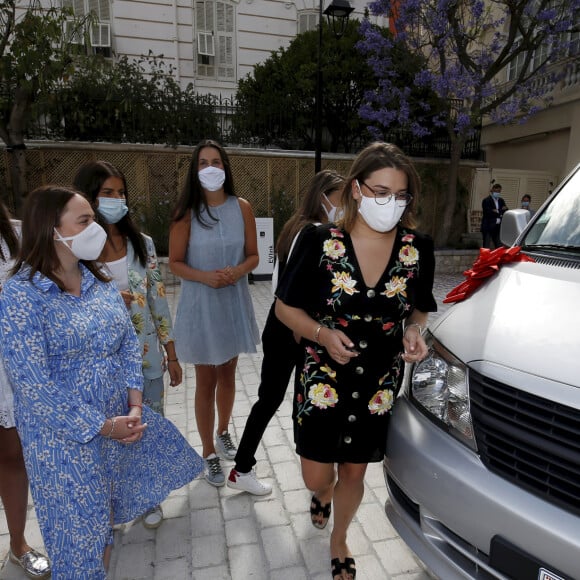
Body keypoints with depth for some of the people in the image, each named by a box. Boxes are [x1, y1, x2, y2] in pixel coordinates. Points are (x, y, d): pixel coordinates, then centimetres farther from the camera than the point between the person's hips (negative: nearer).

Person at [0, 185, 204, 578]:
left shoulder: (100, 281, 1)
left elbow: (129, 343, 2)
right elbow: (34, 386, -20)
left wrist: (135, 404, -11)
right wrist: (103, 426, -17)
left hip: (120, 417, 6)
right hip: (64, 433, -5)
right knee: (82, 529, 13)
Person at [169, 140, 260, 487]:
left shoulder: (242, 208, -2)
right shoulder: (186, 212, -8)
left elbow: (253, 255, 2)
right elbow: (175, 262, -5)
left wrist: (237, 271, -19)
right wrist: (205, 276, -23)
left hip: (235, 303, 3)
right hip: (201, 306, -2)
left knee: (228, 375, 19)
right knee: (206, 382, 8)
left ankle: (223, 434, 44)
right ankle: (209, 454, 28)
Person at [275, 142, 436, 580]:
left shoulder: (418, 248, -8)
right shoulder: (320, 242, -15)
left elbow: (420, 309, 8)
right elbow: (286, 307, -6)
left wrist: (414, 329, -14)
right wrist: (322, 334, -23)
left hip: (381, 384, 2)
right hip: (322, 378, -1)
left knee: (354, 472, 19)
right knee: (316, 478, 11)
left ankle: (339, 542, 52)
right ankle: (323, 495, 53)